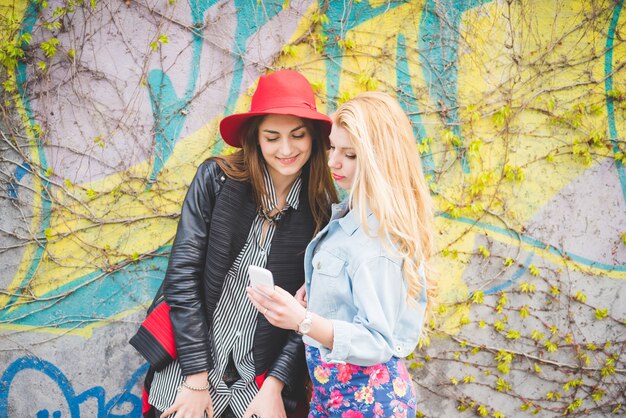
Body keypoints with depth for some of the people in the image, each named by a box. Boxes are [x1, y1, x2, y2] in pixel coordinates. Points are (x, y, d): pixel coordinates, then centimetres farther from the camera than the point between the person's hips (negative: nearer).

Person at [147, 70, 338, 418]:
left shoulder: (324, 211, -4)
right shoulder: (217, 179, -7)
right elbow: (182, 275, -10)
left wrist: (274, 386, -10)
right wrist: (197, 379, -12)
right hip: (188, 370, 0)